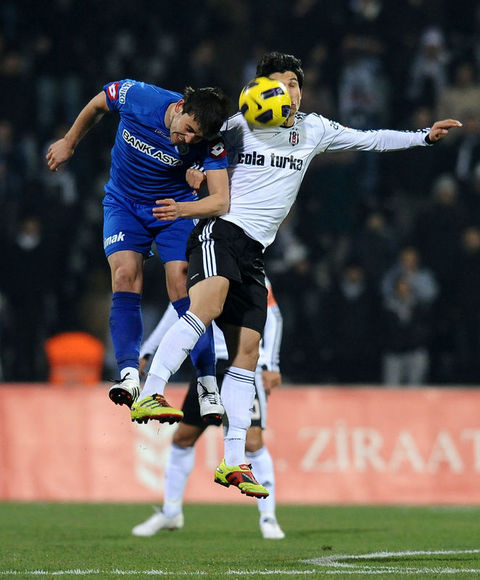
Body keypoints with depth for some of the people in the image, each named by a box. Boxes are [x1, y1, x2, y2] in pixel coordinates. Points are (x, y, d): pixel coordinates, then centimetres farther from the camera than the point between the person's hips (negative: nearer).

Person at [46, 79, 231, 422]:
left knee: (184, 288, -14)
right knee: (126, 276, -19)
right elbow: (97, 105, -2)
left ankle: (208, 385, -6)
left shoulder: (210, 143, -26)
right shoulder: (136, 97, -24)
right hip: (124, 202, 1)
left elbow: (221, 201, -30)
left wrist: (183, 209, -49)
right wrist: (69, 143, 11)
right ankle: (129, 375, -24)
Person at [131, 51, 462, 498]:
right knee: (208, 307, -34)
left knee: (247, 350, 0)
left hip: (253, 254, 5)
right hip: (219, 231, -5)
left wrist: (425, 136, 15)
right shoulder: (237, 128, 3)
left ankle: (233, 462, 0)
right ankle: (149, 395, -41)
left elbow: (369, 140, 22)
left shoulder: (313, 131, 15)